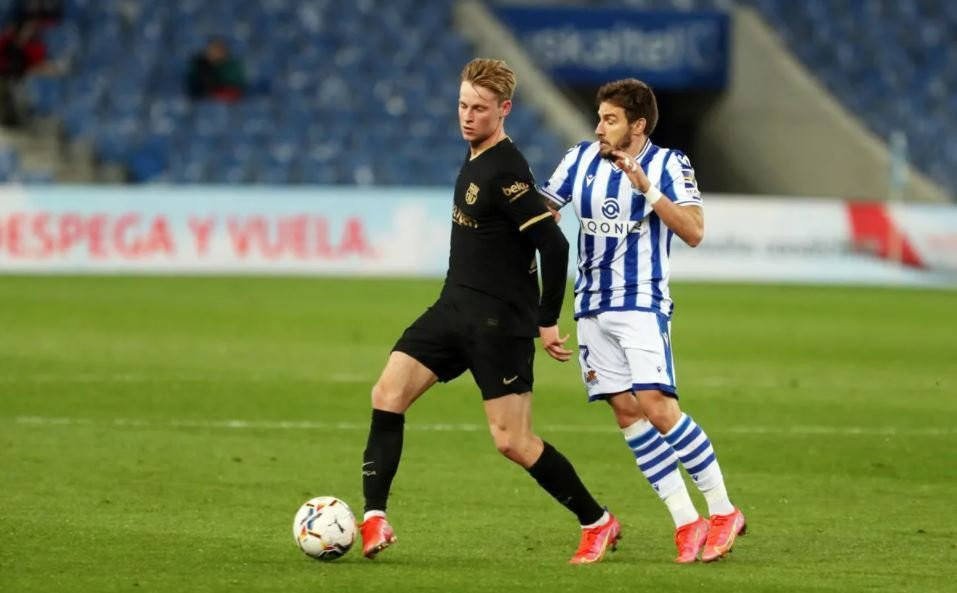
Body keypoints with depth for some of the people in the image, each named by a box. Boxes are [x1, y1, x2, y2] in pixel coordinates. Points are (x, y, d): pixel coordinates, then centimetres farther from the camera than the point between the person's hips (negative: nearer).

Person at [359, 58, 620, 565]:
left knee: (511, 441, -6)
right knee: (387, 394, -4)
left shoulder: (505, 172, -18)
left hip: (500, 320, -9)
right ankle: (374, 519, -3)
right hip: (455, 308, 9)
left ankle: (597, 522, 10)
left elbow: (554, 245, -22)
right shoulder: (474, 161, 11)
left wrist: (547, 323, -16)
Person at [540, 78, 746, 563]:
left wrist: (648, 188, -24)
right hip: (591, 305, 5)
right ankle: (686, 522, 5)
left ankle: (723, 512, -5)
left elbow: (694, 232, -17)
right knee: (626, 412, 0)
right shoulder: (581, 160, 6)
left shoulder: (667, 164, -7)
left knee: (656, 405, -17)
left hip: (641, 303, -5)